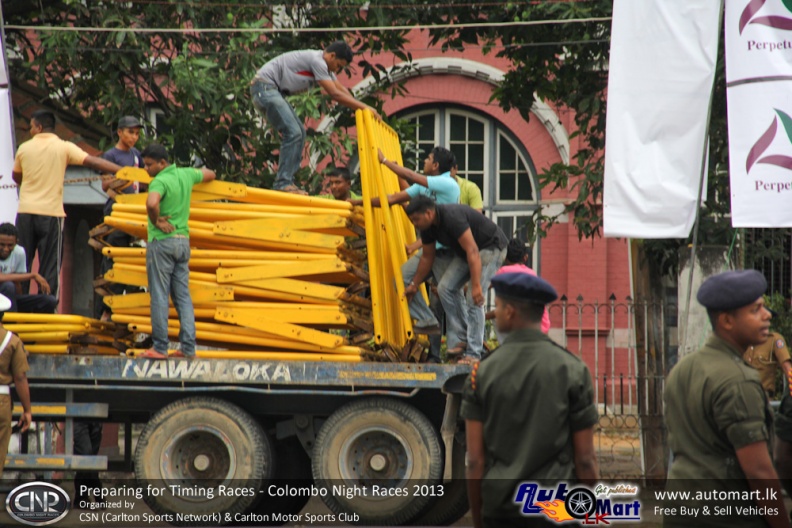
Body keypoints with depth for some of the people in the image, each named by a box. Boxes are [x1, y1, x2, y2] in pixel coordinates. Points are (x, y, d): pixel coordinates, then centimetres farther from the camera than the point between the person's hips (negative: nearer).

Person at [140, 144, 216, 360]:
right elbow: (209, 175, 29)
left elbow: (152, 203, -36)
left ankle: (160, 347, -3)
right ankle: (188, 347, 4)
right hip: (183, 240, 7)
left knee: (159, 296, -3)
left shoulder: (160, 182, -15)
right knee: (183, 296, 8)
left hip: (162, 240, -7)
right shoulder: (185, 175, 9)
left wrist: (156, 221, -19)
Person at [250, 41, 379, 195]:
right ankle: (283, 183, -19)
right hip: (264, 87, -11)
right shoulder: (316, 61, -17)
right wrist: (363, 107, -13)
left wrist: (360, 108, 14)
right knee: (293, 133, -17)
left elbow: (341, 89, 22)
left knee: (299, 132, 10)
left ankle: (287, 182, 8)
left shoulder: (322, 63, 15)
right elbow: (334, 94, -18)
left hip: (271, 90, 11)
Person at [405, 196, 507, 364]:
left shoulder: (452, 217, -32)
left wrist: (476, 286, -40)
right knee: (445, 287, -5)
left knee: (474, 297, -18)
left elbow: (472, 251, -36)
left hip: (491, 247, -9)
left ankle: (473, 353, -15)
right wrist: (414, 285, 19)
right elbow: (427, 257, 12)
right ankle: (459, 339, 1)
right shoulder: (427, 227, -5)